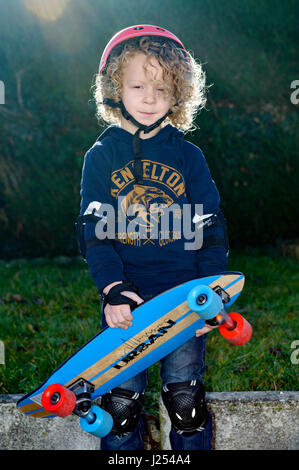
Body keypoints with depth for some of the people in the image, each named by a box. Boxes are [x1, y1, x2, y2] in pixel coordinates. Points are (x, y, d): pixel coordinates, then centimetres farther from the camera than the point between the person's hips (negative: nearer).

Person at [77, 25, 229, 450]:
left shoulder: (188, 156, 4)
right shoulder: (101, 156, 4)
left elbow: (212, 228, 5)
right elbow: (93, 230, -1)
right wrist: (113, 288, -16)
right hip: (125, 299, 0)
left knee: (185, 400, 3)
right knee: (121, 401, 3)